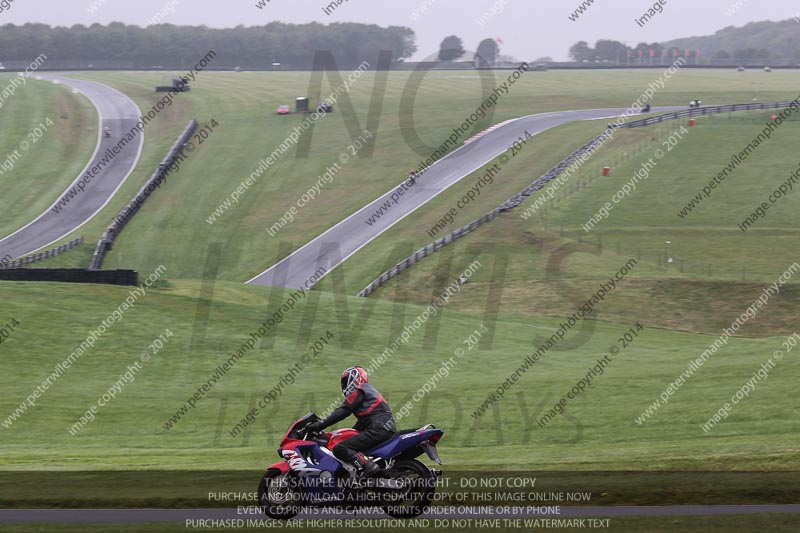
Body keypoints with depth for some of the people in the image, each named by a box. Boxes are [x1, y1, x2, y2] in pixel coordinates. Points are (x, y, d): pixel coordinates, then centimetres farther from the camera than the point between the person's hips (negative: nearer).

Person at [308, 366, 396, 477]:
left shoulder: (359, 391, 0)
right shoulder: (369, 390, 30)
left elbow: (343, 411, -10)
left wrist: (321, 424, -11)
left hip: (378, 429, -10)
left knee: (340, 449, -19)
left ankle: (369, 468, -35)